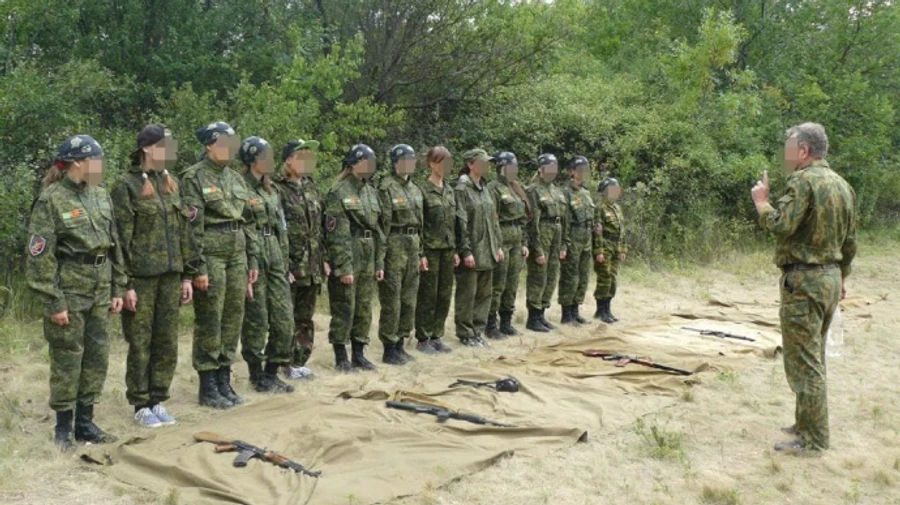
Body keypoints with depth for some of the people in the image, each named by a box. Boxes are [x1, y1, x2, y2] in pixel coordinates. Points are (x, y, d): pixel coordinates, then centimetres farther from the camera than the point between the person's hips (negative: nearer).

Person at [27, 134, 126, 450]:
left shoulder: (101, 197, 9)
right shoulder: (51, 200, -10)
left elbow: (114, 245, 14)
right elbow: (40, 255, -12)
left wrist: (117, 288, 11)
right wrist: (53, 302, -15)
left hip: (100, 292, 6)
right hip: (69, 292, -6)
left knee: (97, 357, 9)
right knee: (67, 360, 2)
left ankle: (85, 422, 22)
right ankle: (63, 428, 15)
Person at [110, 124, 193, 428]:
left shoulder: (172, 184, 12)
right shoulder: (126, 186, -6)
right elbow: (120, 239, -10)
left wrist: (187, 275, 10)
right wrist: (125, 283, -14)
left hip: (170, 276, 6)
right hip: (141, 277, -6)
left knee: (167, 343, 8)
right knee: (140, 345, 3)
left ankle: (158, 401, 20)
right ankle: (141, 406, 14)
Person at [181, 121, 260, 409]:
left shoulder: (236, 179, 14)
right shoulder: (194, 178, -7)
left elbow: (248, 222, 16)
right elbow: (192, 226, -14)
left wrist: (253, 259, 11)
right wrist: (198, 267, -18)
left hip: (237, 255, 7)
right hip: (211, 255, -7)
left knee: (233, 319, 10)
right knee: (209, 323, -1)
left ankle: (224, 381, 20)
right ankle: (208, 388, 9)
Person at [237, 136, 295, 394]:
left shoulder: (270, 190, 16)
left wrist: (285, 265, 16)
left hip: (275, 259, 7)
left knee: (284, 320, 6)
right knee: (256, 322, 1)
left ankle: (272, 373, 18)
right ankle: (257, 376, 14)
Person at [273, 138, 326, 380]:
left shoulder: (312, 188, 13)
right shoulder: (277, 189, -8)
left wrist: (323, 259, 12)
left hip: (312, 265, 7)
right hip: (290, 264, -7)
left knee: (306, 317, 12)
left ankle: (300, 361, 21)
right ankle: (287, 363, 9)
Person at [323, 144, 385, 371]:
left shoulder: (372, 192, 13)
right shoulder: (338, 193, -9)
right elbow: (337, 235, -15)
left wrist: (380, 263, 11)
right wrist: (344, 267, -18)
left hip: (368, 262, 7)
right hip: (346, 260, -7)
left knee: (364, 310, 11)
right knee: (344, 311, 0)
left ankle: (359, 354, 21)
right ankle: (341, 357, 11)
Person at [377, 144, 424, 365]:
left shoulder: (415, 189, 15)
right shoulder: (386, 188, -10)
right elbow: (382, 223, -14)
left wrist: (421, 252, 16)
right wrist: (381, 254, -17)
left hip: (412, 247, 8)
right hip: (394, 247, -8)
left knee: (409, 300, 11)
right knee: (391, 301, -2)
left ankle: (400, 344, 22)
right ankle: (389, 349, 6)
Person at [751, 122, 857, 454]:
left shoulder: (803, 181, -15)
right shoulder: (842, 184, 12)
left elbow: (780, 225, -24)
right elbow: (850, 241, 17)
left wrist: (761, 200, -7)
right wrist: (842, 277, 26)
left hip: (803, 280, -9)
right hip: (831, 278, 9)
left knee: (804, 361, -3)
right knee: (814, 357, 18)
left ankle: (812, 438, 2)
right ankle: (807, 424, 28)